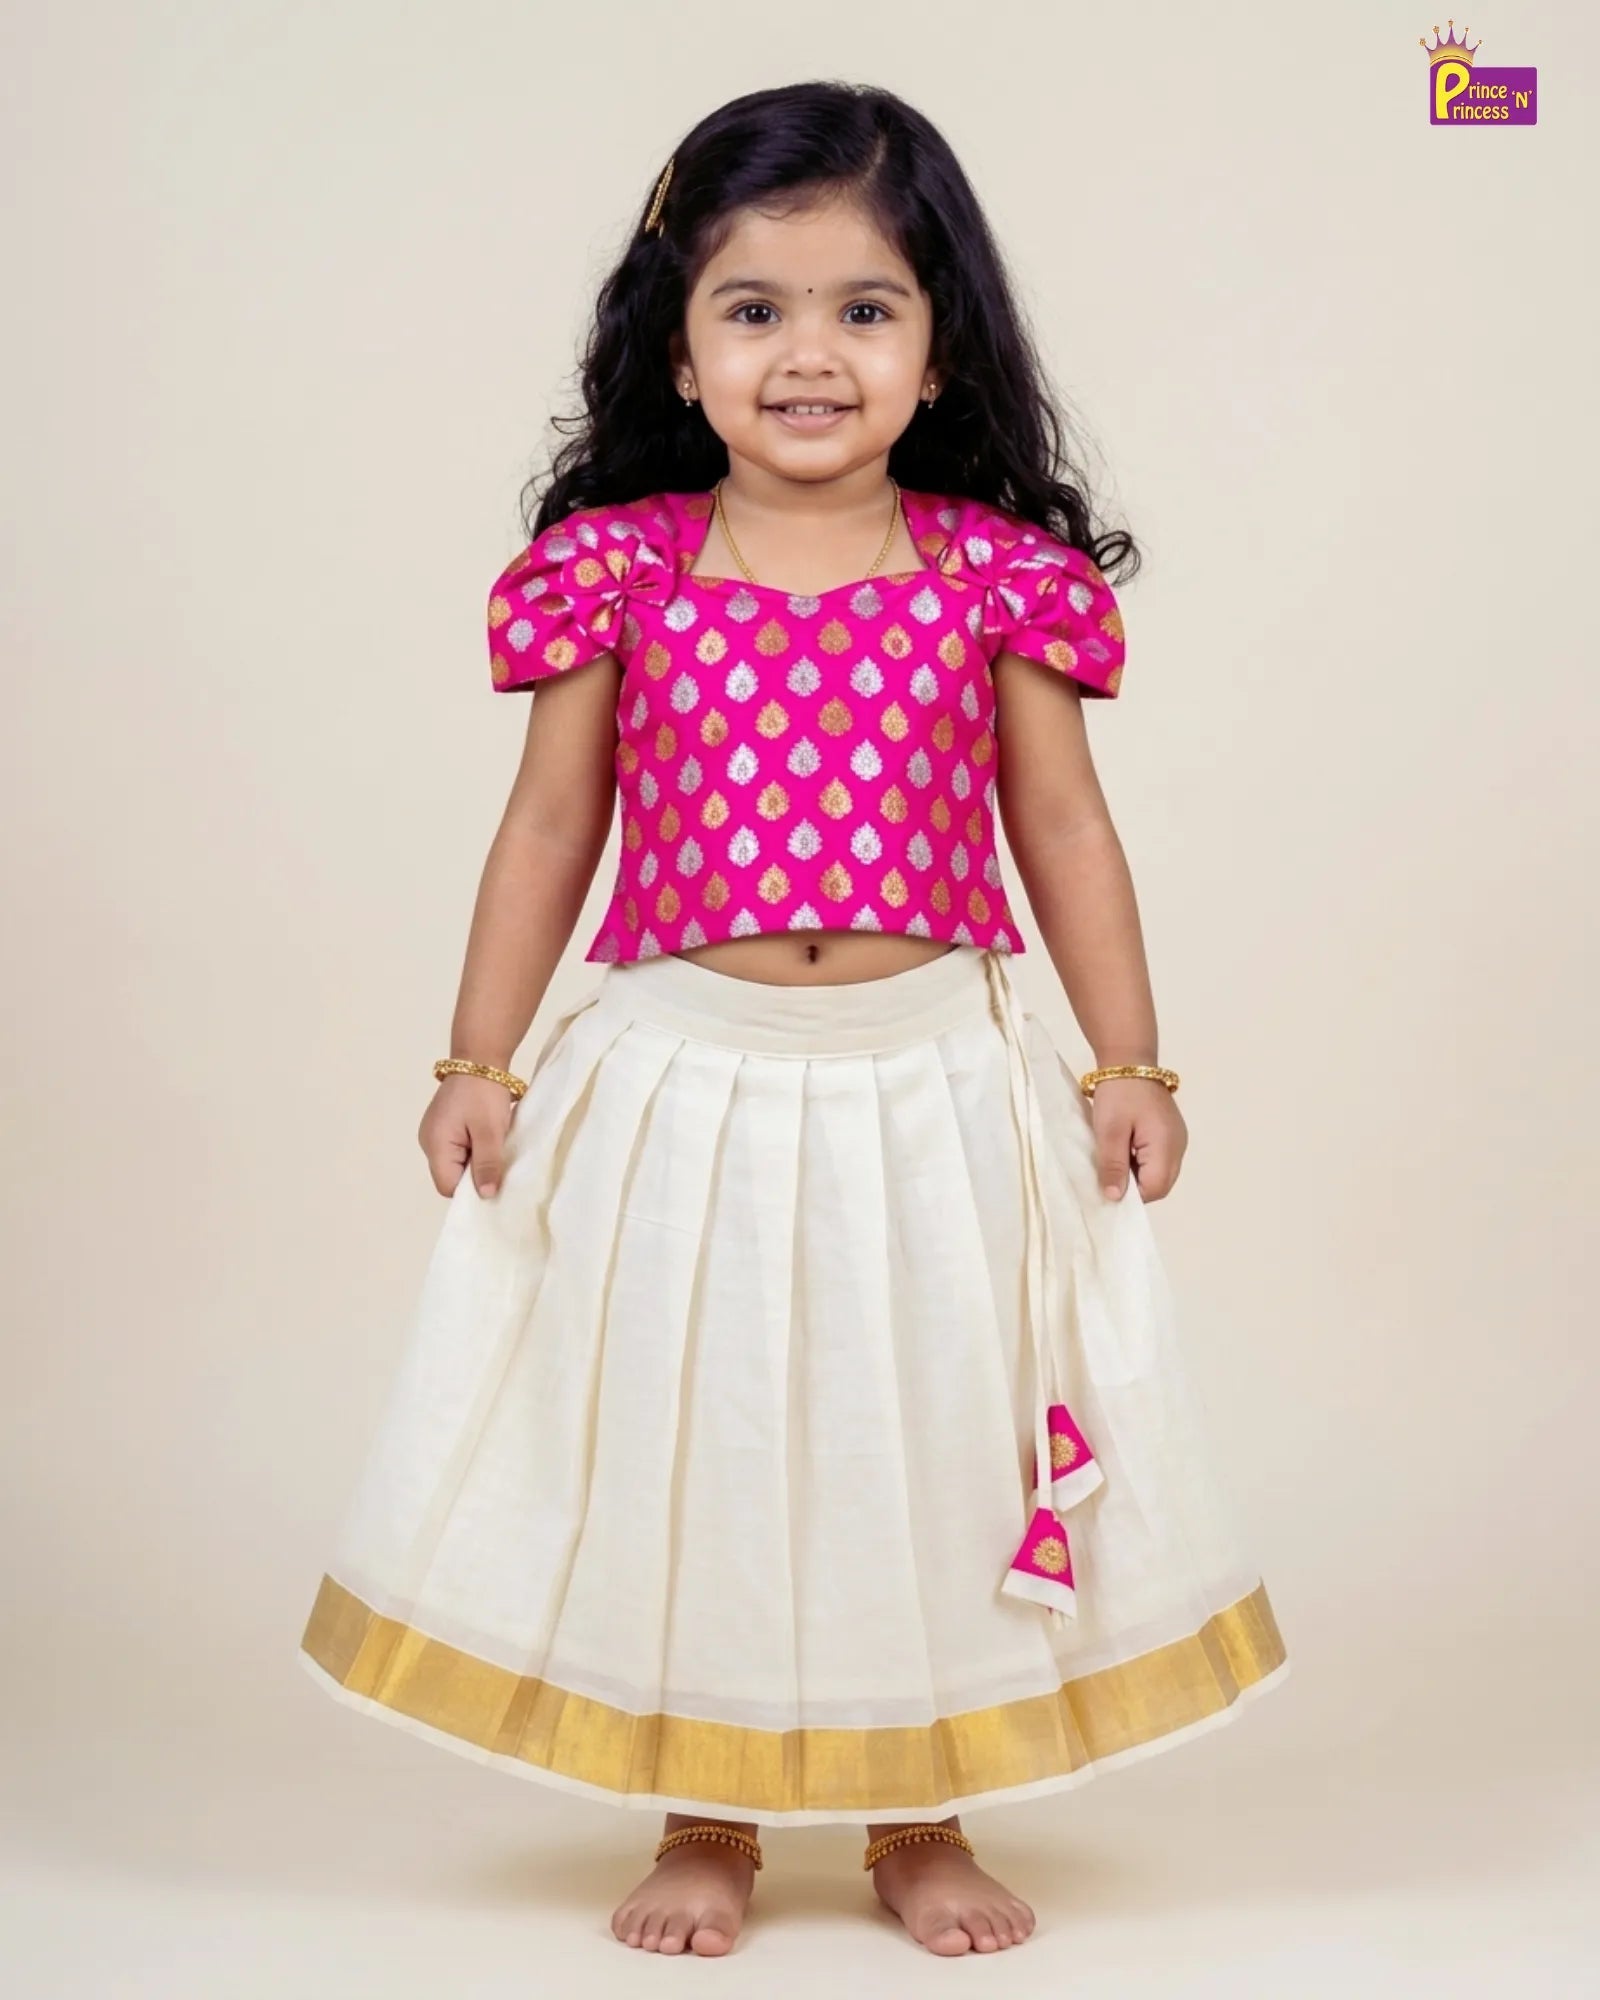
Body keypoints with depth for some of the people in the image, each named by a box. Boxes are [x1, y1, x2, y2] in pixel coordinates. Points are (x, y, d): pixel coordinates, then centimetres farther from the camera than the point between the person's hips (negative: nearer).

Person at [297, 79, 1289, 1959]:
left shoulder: (994, 574, -3)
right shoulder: (621, 571, -3)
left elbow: (1065, 832, 3)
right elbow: (548, 831, 4)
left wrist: (1127, 1063, 2)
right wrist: (479, 1060, 1)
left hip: (935, 1085, 0)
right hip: (682, 1084, 0)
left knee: (933, 1441, 10)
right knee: (687, 1441, 10)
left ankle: (923, 1819, 30)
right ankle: (703, 1819, 29)